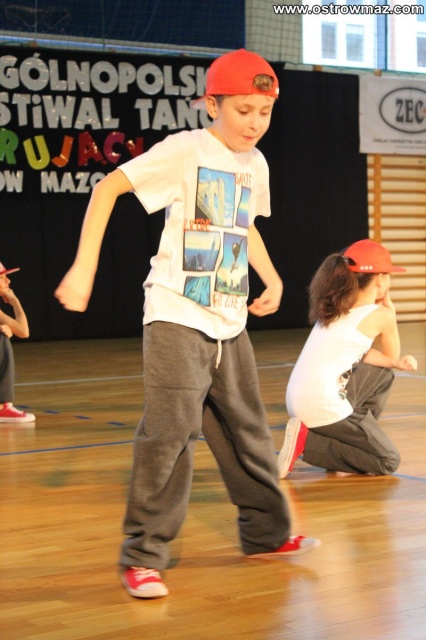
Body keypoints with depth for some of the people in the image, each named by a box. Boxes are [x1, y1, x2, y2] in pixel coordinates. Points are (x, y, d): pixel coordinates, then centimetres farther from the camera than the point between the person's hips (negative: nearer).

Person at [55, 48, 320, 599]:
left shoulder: (255, 164, 10)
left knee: (247, 428, 15)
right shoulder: (184, 151, -12)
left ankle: (266, 533, 31)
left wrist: (272, 278, 18)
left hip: (230, 322, 7)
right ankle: (142, 556, -2)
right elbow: (107, 188, -15)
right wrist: (83, 268, -22)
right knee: (171, 430, -13)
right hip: (177, 318, -7)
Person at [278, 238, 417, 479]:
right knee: (388, 462, 3)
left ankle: (354, 437, 20)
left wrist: (397, 363, 10)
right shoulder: (381, 315, -6)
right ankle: (308, 442, -5)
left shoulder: (336, 307, 15)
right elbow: (392, 355, 12)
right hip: (323, 405, -8)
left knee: (383, 374, 25)